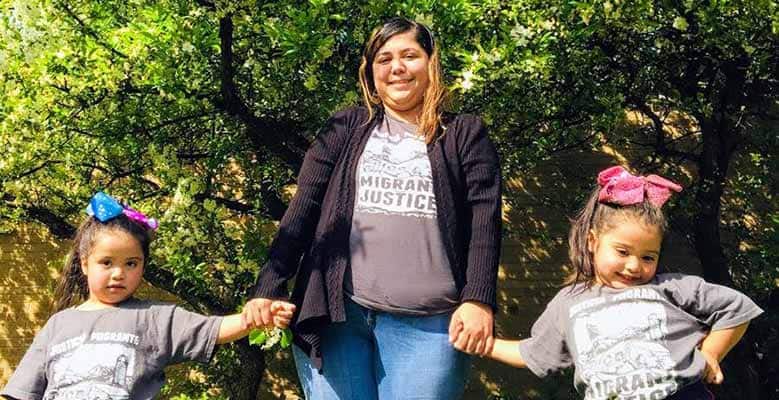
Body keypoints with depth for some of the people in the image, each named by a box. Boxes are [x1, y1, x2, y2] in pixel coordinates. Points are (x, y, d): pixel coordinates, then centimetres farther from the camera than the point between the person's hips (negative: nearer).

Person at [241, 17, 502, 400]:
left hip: (427, 324, -1)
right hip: (336, 313, 2)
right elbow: (303, 209, 6)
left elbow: (484, 222, 0)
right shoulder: (345, 129, 12)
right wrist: (269, 287, -2)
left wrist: (478, 300, -12)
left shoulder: (465, 135, 9)